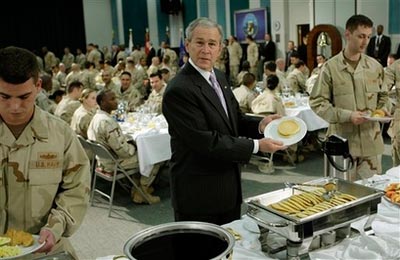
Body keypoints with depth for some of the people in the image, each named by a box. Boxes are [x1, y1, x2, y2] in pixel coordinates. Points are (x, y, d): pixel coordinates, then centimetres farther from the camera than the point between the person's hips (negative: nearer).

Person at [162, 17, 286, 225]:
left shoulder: (219, 77, 6)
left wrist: (260, 124, -5)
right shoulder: (178, 91, -22)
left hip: (229, 186, 8)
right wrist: (256, 146, -20)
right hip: (198, 192, -8)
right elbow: (206, 142, -24)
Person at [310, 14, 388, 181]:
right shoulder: (331, 67, -7)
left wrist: (382, 111, -1)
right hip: (342, 141, -3)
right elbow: (317, 103, -7)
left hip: (371, 141, 4)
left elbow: (383, 97, 19)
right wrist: (347, 115, -16)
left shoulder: (375, 66, 6)